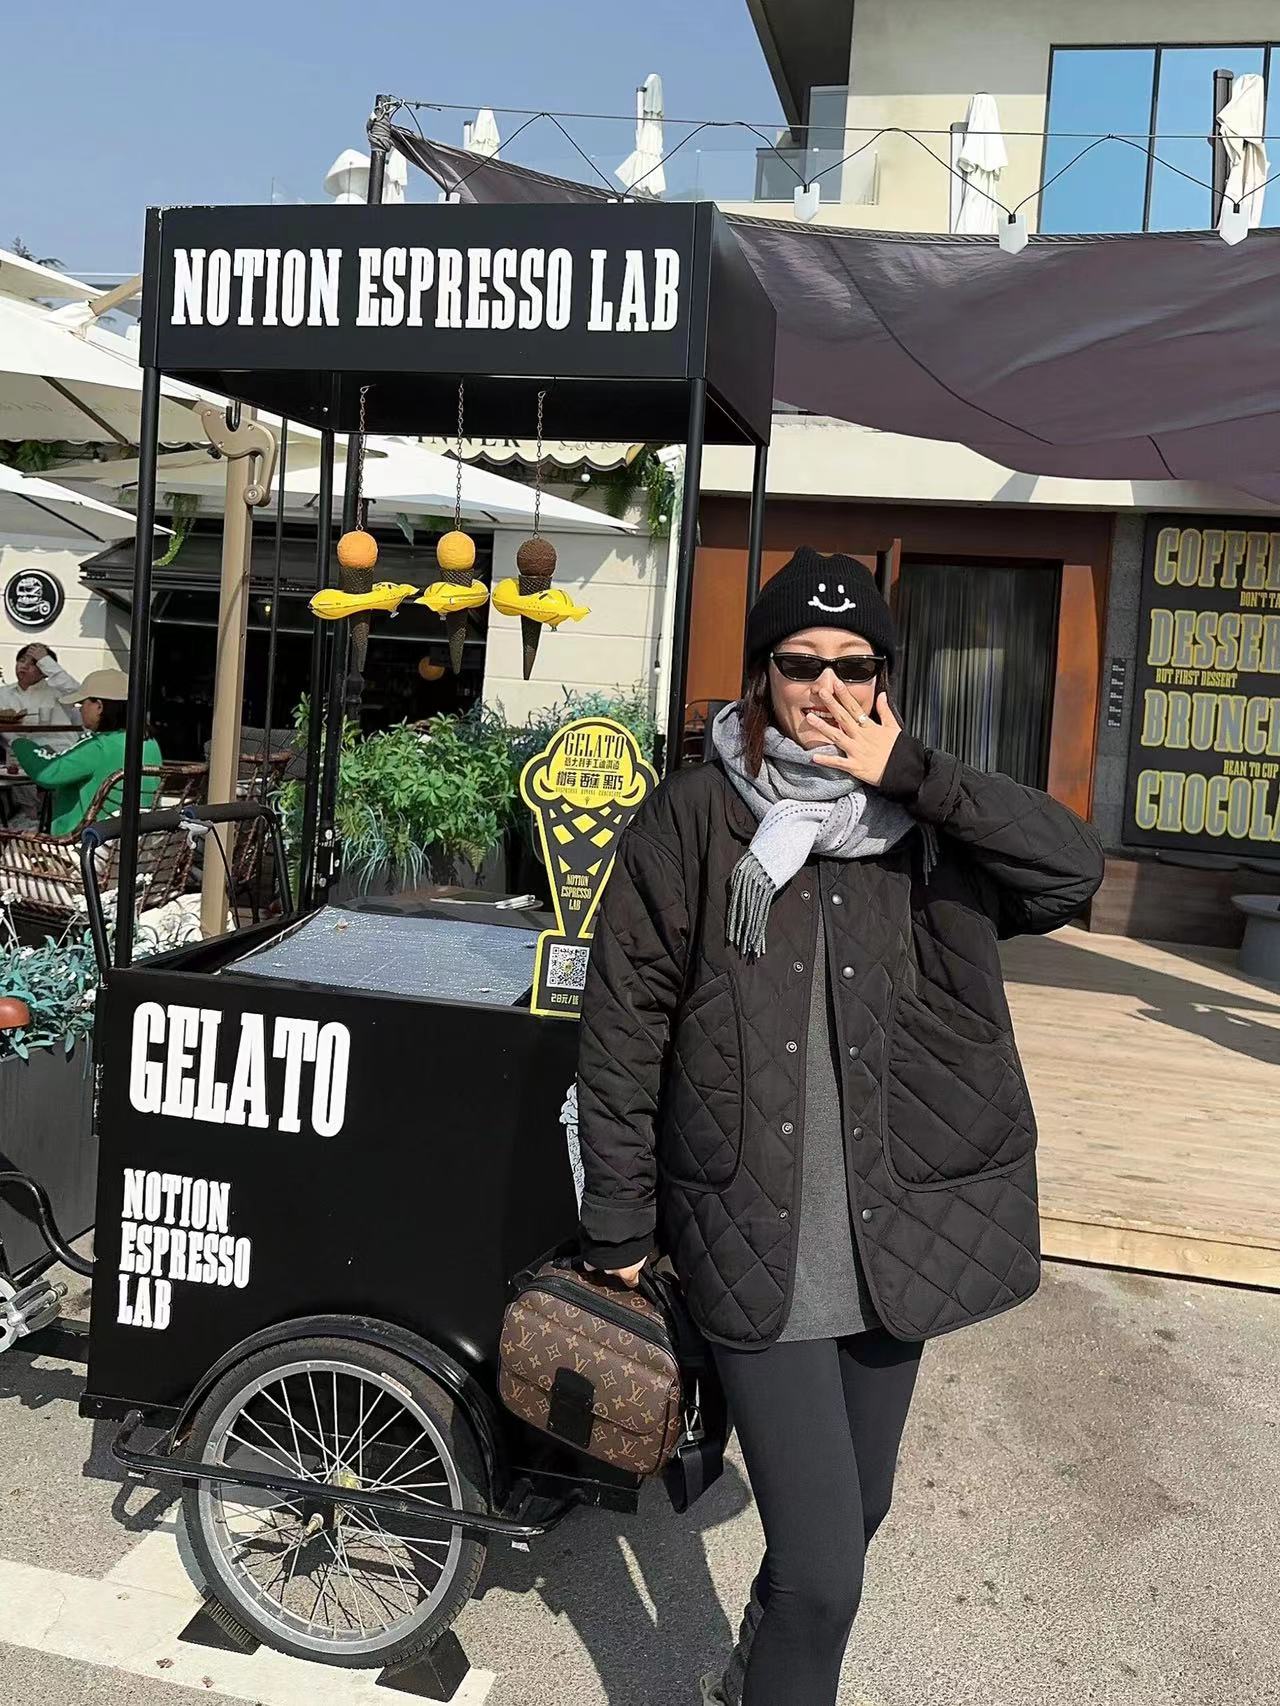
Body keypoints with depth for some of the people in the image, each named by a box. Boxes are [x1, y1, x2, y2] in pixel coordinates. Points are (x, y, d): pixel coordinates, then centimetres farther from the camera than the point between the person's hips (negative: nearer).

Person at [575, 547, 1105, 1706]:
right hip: (752, 1243, -4)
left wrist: (908, 773, -18)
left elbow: (1073, 870, -14)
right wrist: (619, 1231, -3)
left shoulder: (926, 820, 2)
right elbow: (623, 1033, -5)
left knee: (857, 1511, 22)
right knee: (821, 1564, -7)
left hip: (897, 1238, 4)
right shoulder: (694, 819, -7)